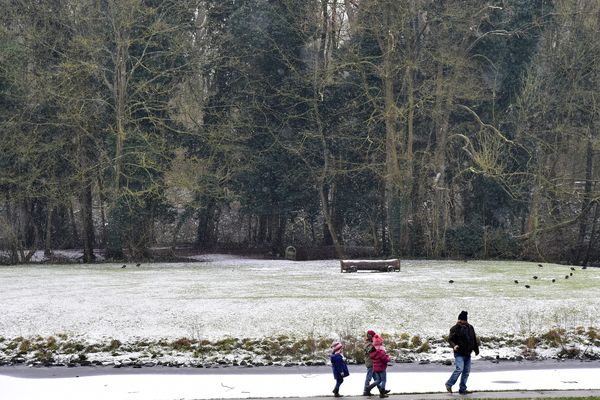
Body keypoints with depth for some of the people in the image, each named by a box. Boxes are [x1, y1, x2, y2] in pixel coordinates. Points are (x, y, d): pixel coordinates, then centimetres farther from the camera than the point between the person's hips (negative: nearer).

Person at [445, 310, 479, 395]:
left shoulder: (470, 328, 11)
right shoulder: (455, 328, -7)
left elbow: (474, 340, 23)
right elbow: (450, 339, -8)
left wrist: (476, 350, 27)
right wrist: (454, 346, -27)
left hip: (467, 354, 7)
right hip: (459, 354, -7)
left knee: (466, 371, 5)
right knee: (459, 369, -19)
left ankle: (462, 389, 11)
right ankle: (449, 384, -4)